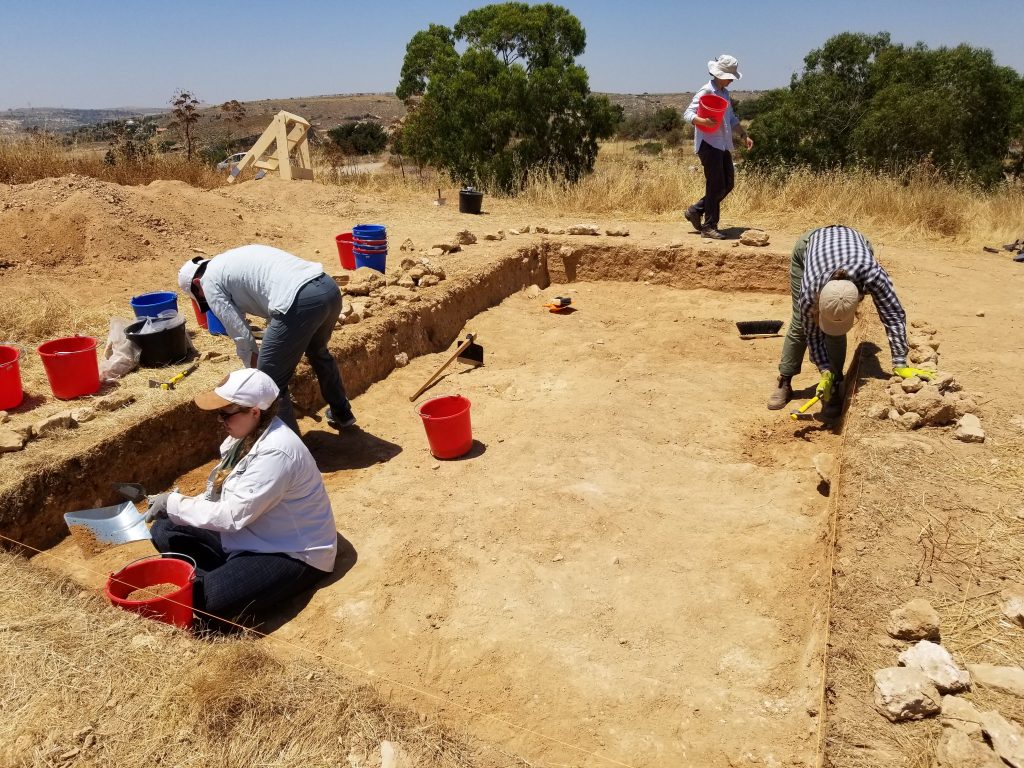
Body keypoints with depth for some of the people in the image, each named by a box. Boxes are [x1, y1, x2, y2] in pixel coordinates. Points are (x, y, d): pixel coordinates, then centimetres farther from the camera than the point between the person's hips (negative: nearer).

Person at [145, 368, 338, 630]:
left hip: (291, 554, -9)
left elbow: (232, 516, -25)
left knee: (204, 600, -27)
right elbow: (220, 496, 10)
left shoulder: (275, 453, -28)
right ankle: (222, 578, -3)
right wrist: (177, 506, -5)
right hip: (248, 535, 10)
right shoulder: (247, 434, 0)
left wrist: (174, 503, -15)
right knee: (164, 531, 2)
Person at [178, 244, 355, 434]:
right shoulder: (234, 260, 35)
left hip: (300, 302, -9)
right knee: (318, 352, 37)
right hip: (329, 287, 9)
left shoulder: (210, 281, 11)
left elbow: (242, 337, 8)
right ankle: (342, 413, 53)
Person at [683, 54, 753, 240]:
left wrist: (744, 135, 20)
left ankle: (695, 211, 19)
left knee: (728, 184, 8)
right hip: (708, 144, -9)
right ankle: (709, 227, -1)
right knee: (716, 185, -9)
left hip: (723, 146, 9)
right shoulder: (706, 92, -8)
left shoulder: (725, 93, 19)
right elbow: (687, 114, -14)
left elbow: (732, 119, 28)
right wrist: (703, 121, -32)